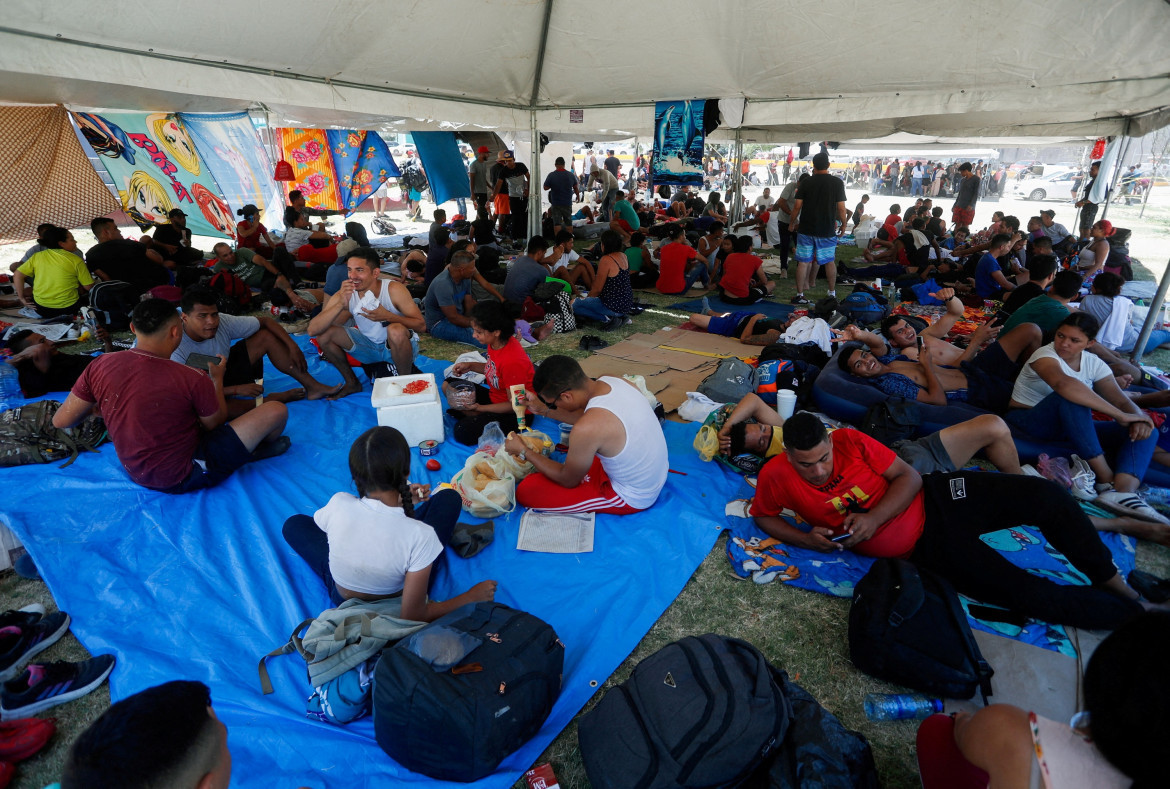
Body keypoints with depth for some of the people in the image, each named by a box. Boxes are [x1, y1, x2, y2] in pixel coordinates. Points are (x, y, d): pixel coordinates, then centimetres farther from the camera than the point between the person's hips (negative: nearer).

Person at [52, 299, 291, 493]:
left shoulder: (99, 366, -10)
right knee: (276, 411, -4)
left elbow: (60, 421, 0)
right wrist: (217, 379, 8)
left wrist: (96, 405, 20)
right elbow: (216, 423, -7)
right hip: (184, 476, -7)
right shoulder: (193, 379, -26)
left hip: (135, 471, 7)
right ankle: (256, 448, 28)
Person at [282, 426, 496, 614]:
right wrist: (471, 596, -17)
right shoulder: (420, 535, -37)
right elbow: (413, 616, -29)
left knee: (294, 524, 22)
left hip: (343, 600, 1)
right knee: (449, 497, 4)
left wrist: (398, 503, -1)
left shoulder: (338, 504, -30)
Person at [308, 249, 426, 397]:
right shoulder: (345, 295, -14)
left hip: (400, 346, -4)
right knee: (324, 332, -11)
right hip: (369, 345, 4)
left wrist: (387, 316, -37)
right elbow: (312, 330, -22)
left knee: (396, 330, -37)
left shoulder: (394, 289, -22)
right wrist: (340, 304, -35)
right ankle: (352, 383, 11)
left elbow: (421, 325, -23)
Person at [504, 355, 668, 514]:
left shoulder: (586, 429, -34)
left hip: (631, 498, -8)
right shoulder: (615, 380, -12)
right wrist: (544, 410, 9)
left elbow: (568, 480, -13)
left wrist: (523, 452, -4)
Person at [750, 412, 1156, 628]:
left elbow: (909, 477, -7)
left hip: (932, 499, 2)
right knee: (1026, 592, -13)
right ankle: (1129, 613, 15)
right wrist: (806, 538, -16)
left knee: (1046, 496, -11)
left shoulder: (849, 439, -11)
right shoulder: (776, 476, -14)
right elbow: (763, 516, 1)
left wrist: (874, 519, -22)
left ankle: (1113, 581, 14)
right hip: (923, 550, -2)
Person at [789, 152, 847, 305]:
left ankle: (799, 295, 3)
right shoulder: (837, 182, -3)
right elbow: (841, 208, -4)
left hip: (806, 229, 0)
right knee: (829, 261, 14)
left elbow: (797, 206, -1)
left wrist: (792, 223, 12)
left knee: (803, 262, 2)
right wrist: (844, 224, 9)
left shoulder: (806, 183, -1)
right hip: (827, 230, 0)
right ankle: (832, 292, 23)